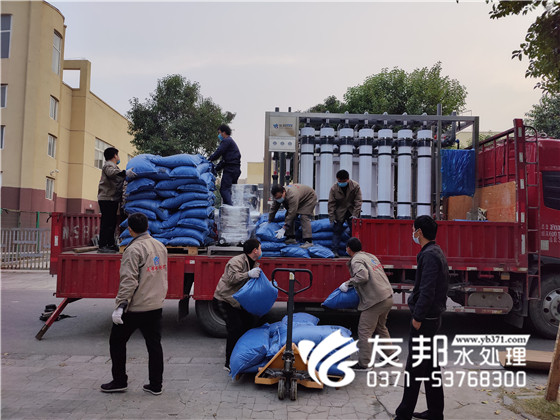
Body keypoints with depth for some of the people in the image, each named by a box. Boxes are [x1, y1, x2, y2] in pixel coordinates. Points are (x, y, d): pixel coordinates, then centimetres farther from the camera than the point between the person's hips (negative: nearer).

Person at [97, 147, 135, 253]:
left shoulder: (114, 166, 25)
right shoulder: (108, 165, -8)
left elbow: (118, 180, 28)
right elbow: (111, 173, -31)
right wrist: (125, 173, -45)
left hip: (113, 199, 10)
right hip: (107, 198, -10)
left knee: (112, 222, 14)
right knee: (106, 222, -12)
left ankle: (111, 244, 22)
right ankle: (102, 246, -12)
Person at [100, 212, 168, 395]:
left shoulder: (134, 250, -16)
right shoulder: (160, 246, 8)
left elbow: (129, 281, -22)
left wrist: (120, 305, -20)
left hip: (135, 307, -7)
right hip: (156, 305, 7)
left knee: (117, 341, 13)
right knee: (154, 344, 12)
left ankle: (119, 381, 22)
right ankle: (156, 385, 18)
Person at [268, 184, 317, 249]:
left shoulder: (292, 196, -43)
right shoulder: (279, 195, -18)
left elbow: (291, 213, -43)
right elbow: (273, 209, -7)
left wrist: (283, 229, -42)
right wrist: (269, 223, -3)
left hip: (309, 197, -8)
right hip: (300, 200, 8)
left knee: (304, 217, -24)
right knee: (289, 216, -5)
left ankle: (308, 241, -29)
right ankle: (291, 238, -2)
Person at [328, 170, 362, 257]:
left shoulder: (355, 186, -13)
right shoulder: (334, 188, -12)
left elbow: (358, 201, -10)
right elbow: (331, 204, -7)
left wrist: (355, 214, -17)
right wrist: (332, 218, -12)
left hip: (352, 211, 0)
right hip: (339, 212, 0)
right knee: (337, 230, -3)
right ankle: (334, 251, 0)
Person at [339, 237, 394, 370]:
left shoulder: (356, 260, -9)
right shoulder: (371, 256, 17)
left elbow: (362, 276, -26)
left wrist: (348, 283, -13)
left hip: (375, 301, -9)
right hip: (388, 297, 9)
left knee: (364, 332, 0)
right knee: (381, 327, 26)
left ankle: (364, 364, 6)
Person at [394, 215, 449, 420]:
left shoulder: (429, 255, -18)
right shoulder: (437, 253, 13)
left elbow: (427, 291, -25)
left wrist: (417, 317, -20)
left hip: (425, 319, -10)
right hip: (433, 317, 10)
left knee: (415, 366, -2)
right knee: (430, 364, 16)